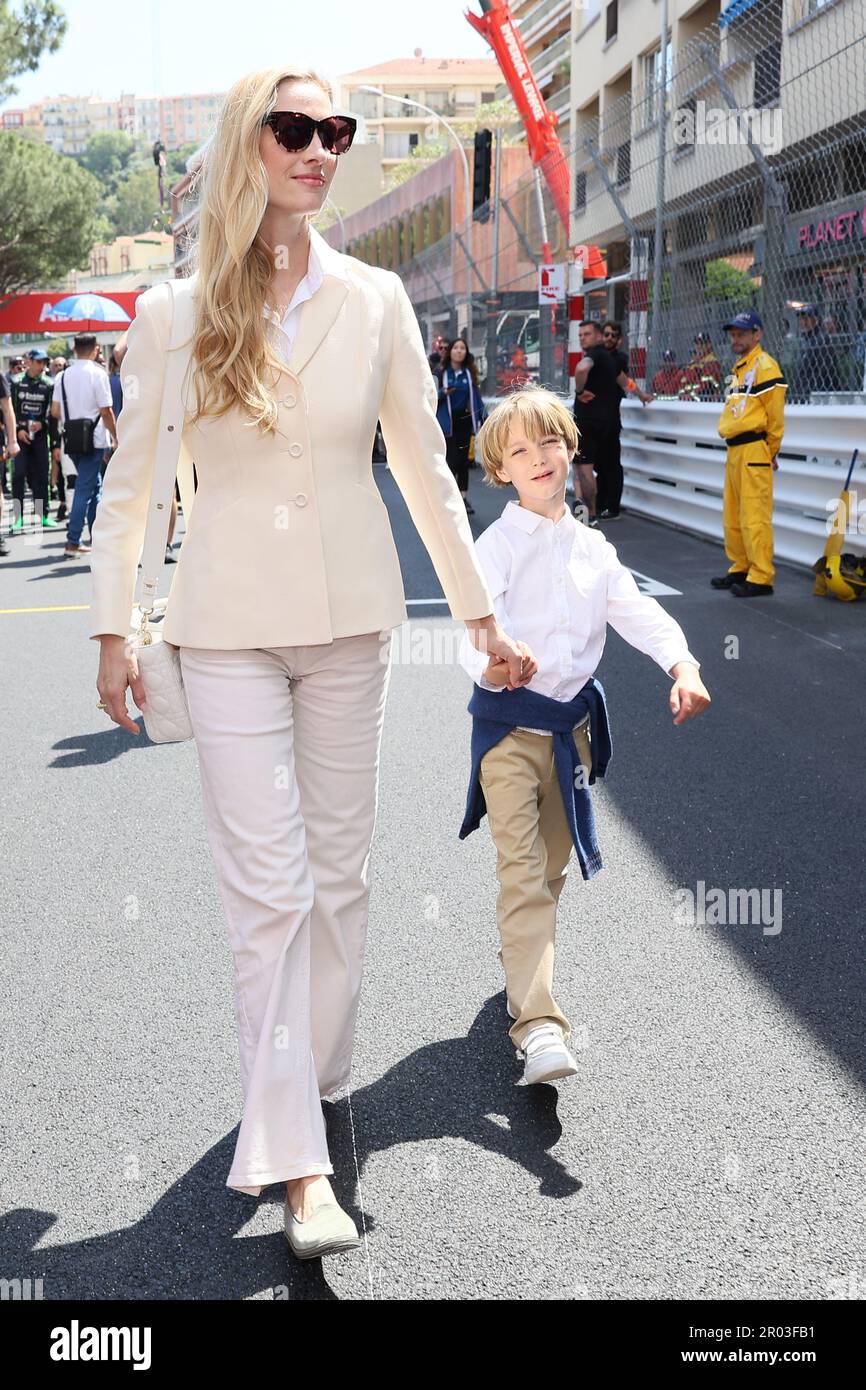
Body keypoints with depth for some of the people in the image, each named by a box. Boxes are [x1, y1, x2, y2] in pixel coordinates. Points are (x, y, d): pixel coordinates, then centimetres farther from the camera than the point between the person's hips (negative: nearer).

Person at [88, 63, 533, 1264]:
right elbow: (130, 480, 4)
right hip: (230, 622, -2)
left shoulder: (375, 299, 1)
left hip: (352, 613, 2)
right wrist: (112, 628, 3)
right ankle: (297, 1160, 0)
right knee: (268, 887, -5)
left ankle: (314, 1079, 30)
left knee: (340, 869, 10)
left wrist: (482, 614, 8)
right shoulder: (172, 312, -2)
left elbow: (424, 466, 6)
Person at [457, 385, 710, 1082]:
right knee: (522, 871, -12)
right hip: (509, 723, -6)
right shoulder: (498, 544, -9)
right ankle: (539, 1025, -17)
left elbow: (637, 612, 3)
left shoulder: (593, 548, 9)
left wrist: (682, 664, -16)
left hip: (573, 723, 6)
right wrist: (490, 663, -46)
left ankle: (523, 973, 40)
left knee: (552, 866, 18)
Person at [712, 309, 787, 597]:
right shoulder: (738, 369, 20)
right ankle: (740, 568, 24)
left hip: (753, 451, -10)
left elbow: (775, 414, -12)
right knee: (732, 516, 14)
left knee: (754, 518, -10)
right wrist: (733, 449, 19)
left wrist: (770, 452, -7)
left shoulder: (764, 366, -9)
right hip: (734, 451, 10)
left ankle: (761, 578, -8)